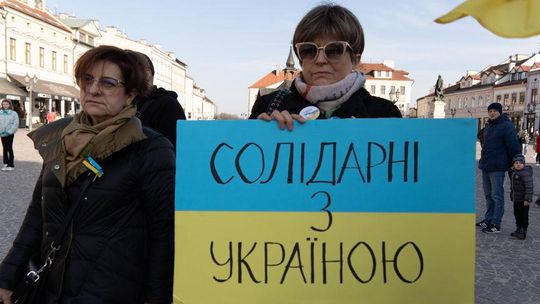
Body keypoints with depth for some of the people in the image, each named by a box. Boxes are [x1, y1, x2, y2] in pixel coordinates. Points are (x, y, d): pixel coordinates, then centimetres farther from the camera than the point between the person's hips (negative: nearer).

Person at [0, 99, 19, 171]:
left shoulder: (14, 113, -3)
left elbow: (16, 124, -8)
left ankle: (11, 165, -3)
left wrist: (9, 132, -16)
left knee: (9, 148, -7)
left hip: (10, 133, -4)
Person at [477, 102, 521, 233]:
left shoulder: (506, 126, -11)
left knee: (497, 195, -4)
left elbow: (514, 147, -13)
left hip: (497, 168, -9)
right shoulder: (488, 126, 16)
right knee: (488, 195, 15)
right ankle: (488, 220, 25)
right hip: (485, 166, 9)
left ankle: (496, 224, 1)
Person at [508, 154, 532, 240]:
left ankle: (523, 231, 10)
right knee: (517, 214, 17)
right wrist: (512, 196, 20)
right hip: (516, 199, 9)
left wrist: (527, 199, -24)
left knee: (524, 215, 1)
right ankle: (518, 229, 29)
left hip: (523, 200, -9)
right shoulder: (513, 172, 8)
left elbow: (529, 187, -22)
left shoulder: (525, 173, -20)